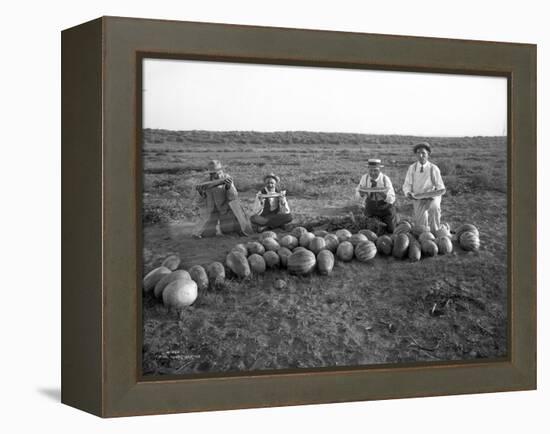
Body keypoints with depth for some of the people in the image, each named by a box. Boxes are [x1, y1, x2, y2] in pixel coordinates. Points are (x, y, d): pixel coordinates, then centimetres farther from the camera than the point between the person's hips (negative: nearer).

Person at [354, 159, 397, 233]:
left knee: (390, 231, 13)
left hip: (385, 209, -1)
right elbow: (357, 196, -13)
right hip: (371, 209, 2)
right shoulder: (364, 178, -17)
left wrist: (383, 194, -43)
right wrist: (361, 193, -37)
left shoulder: (385, 179, -23)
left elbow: (392, 199, -22)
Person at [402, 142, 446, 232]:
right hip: (418, 198, 2)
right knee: (420, 225, -18)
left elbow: (440, 187, -1)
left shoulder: (433, 168, -6)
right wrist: (408, 193, -18)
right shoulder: (412, 168, 0)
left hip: (432, 198, -2)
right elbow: (407, 185, 4)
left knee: (434, 208, -36)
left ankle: (435, 232, -22)